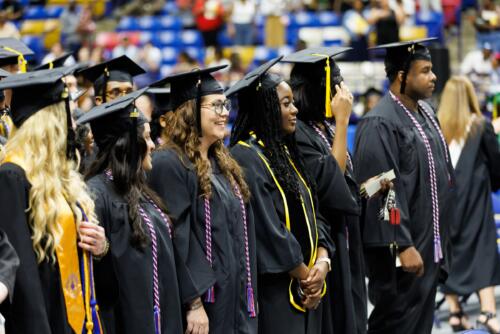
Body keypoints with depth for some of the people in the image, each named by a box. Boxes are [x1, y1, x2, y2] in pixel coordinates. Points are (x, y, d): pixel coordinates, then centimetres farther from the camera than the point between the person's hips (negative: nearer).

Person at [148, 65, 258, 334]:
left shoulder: (221, 162, 15)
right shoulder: (169, 164, -12)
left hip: (235, 299, 8)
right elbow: (176, 240, -18)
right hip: (204, 304, -8)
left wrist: (250, 296, 14)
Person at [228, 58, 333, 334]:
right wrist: (306, 275, -10)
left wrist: (322, 262, -6)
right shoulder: (246, 158, -15)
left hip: (304, 290, 8)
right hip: (273, 292, -8)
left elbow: (311, 214, 11)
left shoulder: (284, 152, 13)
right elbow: (268, 229, -18)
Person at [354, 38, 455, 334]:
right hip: (402, 248, -9)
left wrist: (441, 238, 19)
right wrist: (403, 246, -24)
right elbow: (384, 192, -22)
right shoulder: (379, 125, -18)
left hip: (430, 242, 9)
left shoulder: (425, 112, 10)